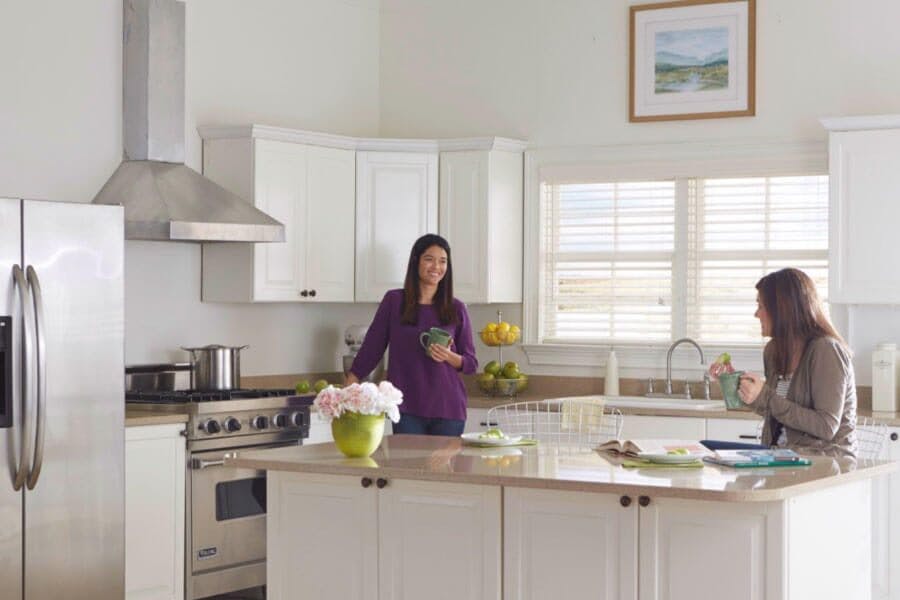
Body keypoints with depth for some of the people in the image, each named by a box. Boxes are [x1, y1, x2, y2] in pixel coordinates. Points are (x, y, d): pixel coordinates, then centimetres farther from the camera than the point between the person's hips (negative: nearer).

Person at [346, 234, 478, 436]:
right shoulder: (394, 301, 4)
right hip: (407, 411, -1)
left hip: (448, 410, 1)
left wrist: (449, 356, -10)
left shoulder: (456, 309, 7)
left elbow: (471, 364, 10)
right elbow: (372, 346, 9)